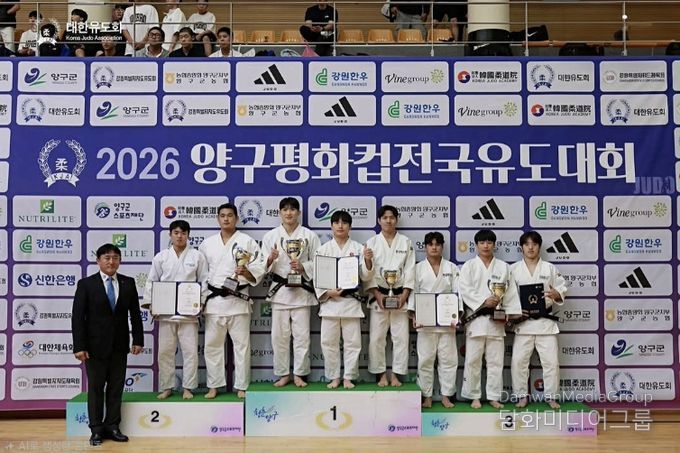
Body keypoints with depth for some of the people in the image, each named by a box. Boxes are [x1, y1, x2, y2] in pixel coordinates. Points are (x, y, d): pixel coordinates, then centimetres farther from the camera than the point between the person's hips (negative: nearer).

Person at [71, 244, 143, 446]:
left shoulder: (128, 283, 3)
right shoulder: (86, 284, -4)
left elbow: (135, 313, 5)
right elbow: (77, 317, -7)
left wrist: (138, 340, -1)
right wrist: (79, 346, -13)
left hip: (119, 345, 3)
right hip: (95, 345, -2)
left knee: (116, 387, 7)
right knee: (95, 388, 6)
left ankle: (112, 427, 16)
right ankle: (96, 429, 15)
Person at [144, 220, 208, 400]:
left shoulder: (197, 256, 3)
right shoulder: (161, 257, 6)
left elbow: (204, 282, 5)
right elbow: (151, 282, 9)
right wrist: (151, 304, 0)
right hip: (165, 311, 1)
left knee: (190, 351, 0)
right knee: (165, 351, 6)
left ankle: (188, 387, 12)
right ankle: (166, 387, 19)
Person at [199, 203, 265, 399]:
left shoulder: (247, 242, 1)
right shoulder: (207, 243, 10)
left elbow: (259, 271, -3)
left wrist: (246, 272, -22)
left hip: (238, 299, -2)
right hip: (214, 300, 3)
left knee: (241, 343, 1)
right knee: (212, 344, 6)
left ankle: (241, 386, 10)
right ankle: (214, 385, 16)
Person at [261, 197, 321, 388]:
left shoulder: (309, 236, 3)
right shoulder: (270, 236, 6)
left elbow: (317, 262, 3)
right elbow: (263, 266, 6)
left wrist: (302, 267, -14)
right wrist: (270, 259, -15)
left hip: (301, 290, -1)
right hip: (279, 290, 1)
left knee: (301, 334, 1)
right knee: (279, 335, 4)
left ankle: (299, 374, 14)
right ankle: (283, 374, 16)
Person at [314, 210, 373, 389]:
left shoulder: (358, 248, 4)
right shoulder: (323, 249, 6)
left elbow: (365, 276, 2)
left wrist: (368, 261, -16)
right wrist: (327, 293, -11)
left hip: (351, 301, 0)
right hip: (330, 301, 1)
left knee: (352, 341, 3)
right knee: (329, 341, 3)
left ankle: (348, 377, 15)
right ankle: (334, 377, 17)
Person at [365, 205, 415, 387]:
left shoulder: (406, 242, 6)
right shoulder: (372, 243, 4)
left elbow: (410, 270, 2)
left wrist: (404, 295, -8)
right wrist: (377, 295, -11)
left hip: (400, 296, 1)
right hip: (379, 295, 0)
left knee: (401, 337, 0)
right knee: (376, 338, -1)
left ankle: (396, 374, 11)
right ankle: (381, 374, 11)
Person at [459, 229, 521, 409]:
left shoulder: (503, 267, 10)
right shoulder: (469, 266, 3)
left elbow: (511, 292, 7)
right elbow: (464, 290, -8)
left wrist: (507, 313, -3)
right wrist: (483, 301, -17)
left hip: (496, 320, 2)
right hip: (476, 318, -2)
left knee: (495, 360, 5)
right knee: (473, 359, 0)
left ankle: (494, 396, 15)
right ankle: (474, 396, 12)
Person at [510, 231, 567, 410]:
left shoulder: (550, 268, 6)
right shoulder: (513, 269, 4)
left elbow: (562, 289, 8)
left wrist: (556, 294, -15)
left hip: (545, 320, 0)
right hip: (523, 321, 0)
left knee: (551, 360, 0)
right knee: (519, 360, -2)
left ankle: (551, 397, 15)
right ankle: (521, 396, 13)